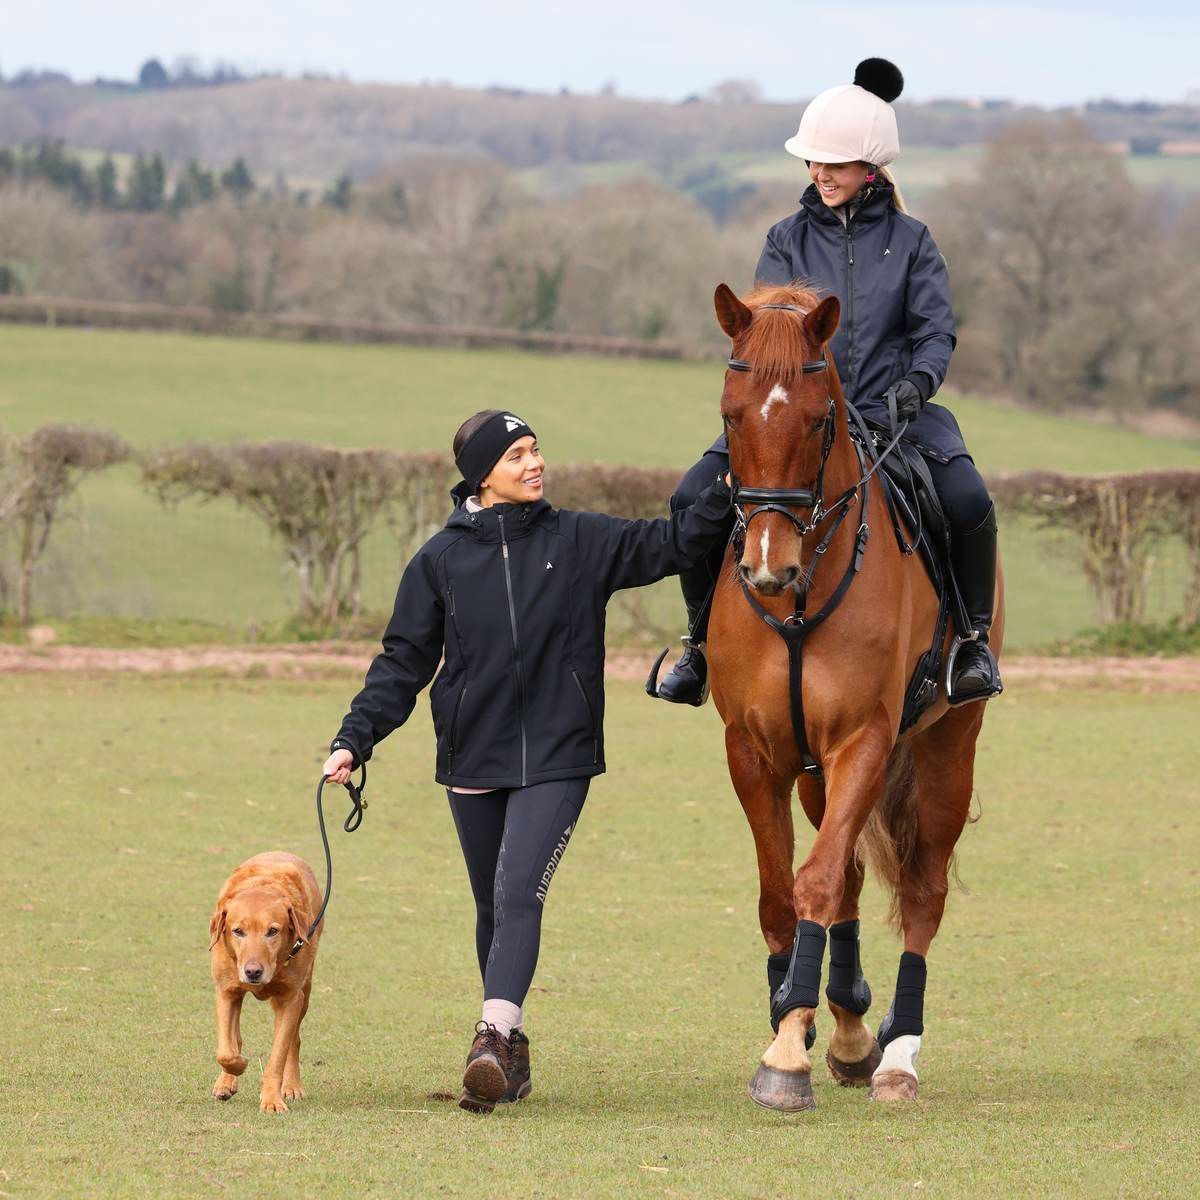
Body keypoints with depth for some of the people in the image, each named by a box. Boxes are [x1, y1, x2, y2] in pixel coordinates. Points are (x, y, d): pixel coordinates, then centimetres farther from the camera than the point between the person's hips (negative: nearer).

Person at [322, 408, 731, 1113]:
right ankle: (512, 1052, 24)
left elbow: (669, 547, -1)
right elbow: (404, 662, 3)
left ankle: (494, 1038, -28)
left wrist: (726, 495, -17)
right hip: (474, 762, 2)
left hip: (557, 757, -2)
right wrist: (356, 738, -7)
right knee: (495, 910, 12)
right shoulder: (442, 560, 2)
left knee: (519, 892, -18)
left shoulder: (582, 541, 1)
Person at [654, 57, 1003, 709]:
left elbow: (935, 331, 2)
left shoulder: (909, 240, 6)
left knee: (968, 502, -28)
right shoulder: (788, 240, 8)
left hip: (892, 412, -1)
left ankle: (974, 638, -4)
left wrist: (916, 383, -18)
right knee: (693, 498, -18)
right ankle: (703, 639, 2)